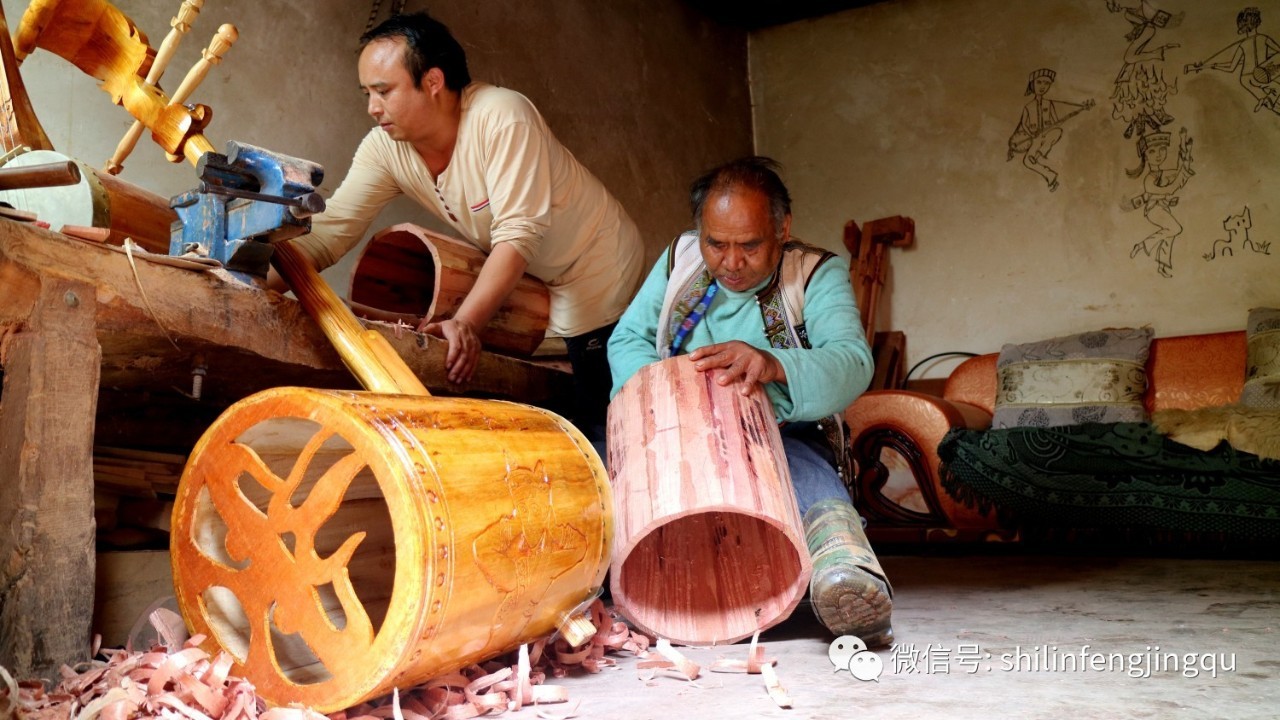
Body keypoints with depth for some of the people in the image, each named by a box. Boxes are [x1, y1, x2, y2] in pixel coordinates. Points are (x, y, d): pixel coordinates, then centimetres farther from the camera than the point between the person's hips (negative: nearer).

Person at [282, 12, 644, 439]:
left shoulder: (501, 117, -29)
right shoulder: (385, 148, -11)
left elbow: (518, 235, -32)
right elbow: (328, 232, -14)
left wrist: (466, 322, -41)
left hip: (599, 272, -6)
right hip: (534, 285, 6)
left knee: (600, 425, -6)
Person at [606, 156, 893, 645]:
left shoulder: (817, 274, -5)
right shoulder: (679, 260, 7)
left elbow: (852, 361, -23)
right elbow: (627, 339, 3)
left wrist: (772, 365, -45)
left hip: (781, 441, -4)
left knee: (805, 469, -40)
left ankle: (846, 568, -66)